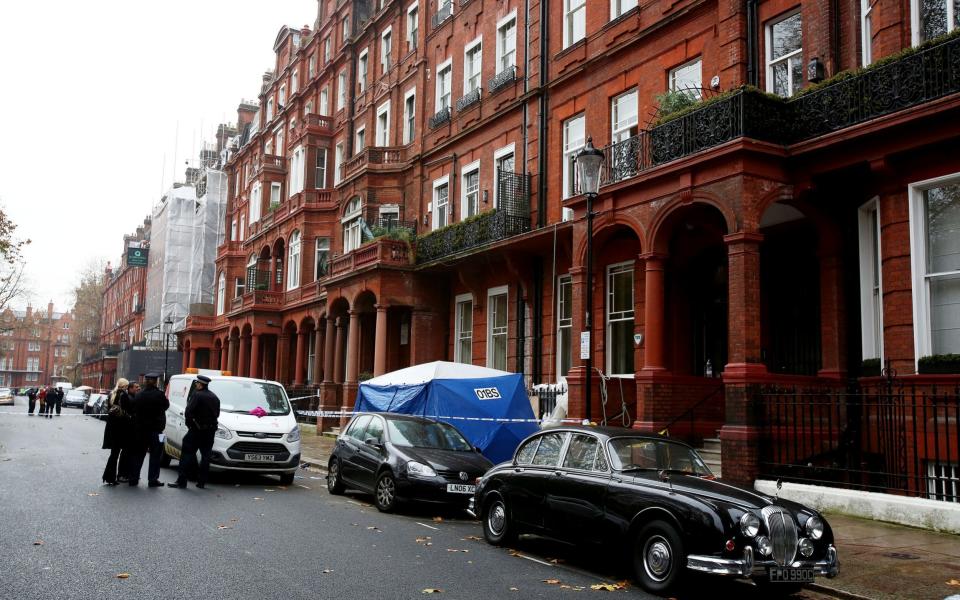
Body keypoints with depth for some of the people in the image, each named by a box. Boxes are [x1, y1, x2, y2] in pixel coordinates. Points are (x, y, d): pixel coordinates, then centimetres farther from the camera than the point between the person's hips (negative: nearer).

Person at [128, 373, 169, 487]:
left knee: (138, 454, 14)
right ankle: (153, 479, 2)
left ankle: (133, 478, 17)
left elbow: (134, 410, 9)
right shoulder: (158, 394, -15)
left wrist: (136, 425, 16)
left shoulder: (138, 395, 3)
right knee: (155, 455, 3)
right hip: (155, 429, -5)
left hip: (140, 429, 5)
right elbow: (166, 405, -1)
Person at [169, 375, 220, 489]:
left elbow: (188, 412, -17)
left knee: (187, 454, -1)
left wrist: (189, 423, -4)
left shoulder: (197, 395, -12)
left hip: (197, 429, -6)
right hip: (210, 431, 6)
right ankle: (202, 482, 10)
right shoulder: (214, 397, 12)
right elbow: (217, 413, 14)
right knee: (206, 456, 8)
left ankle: (181, 480, -3)